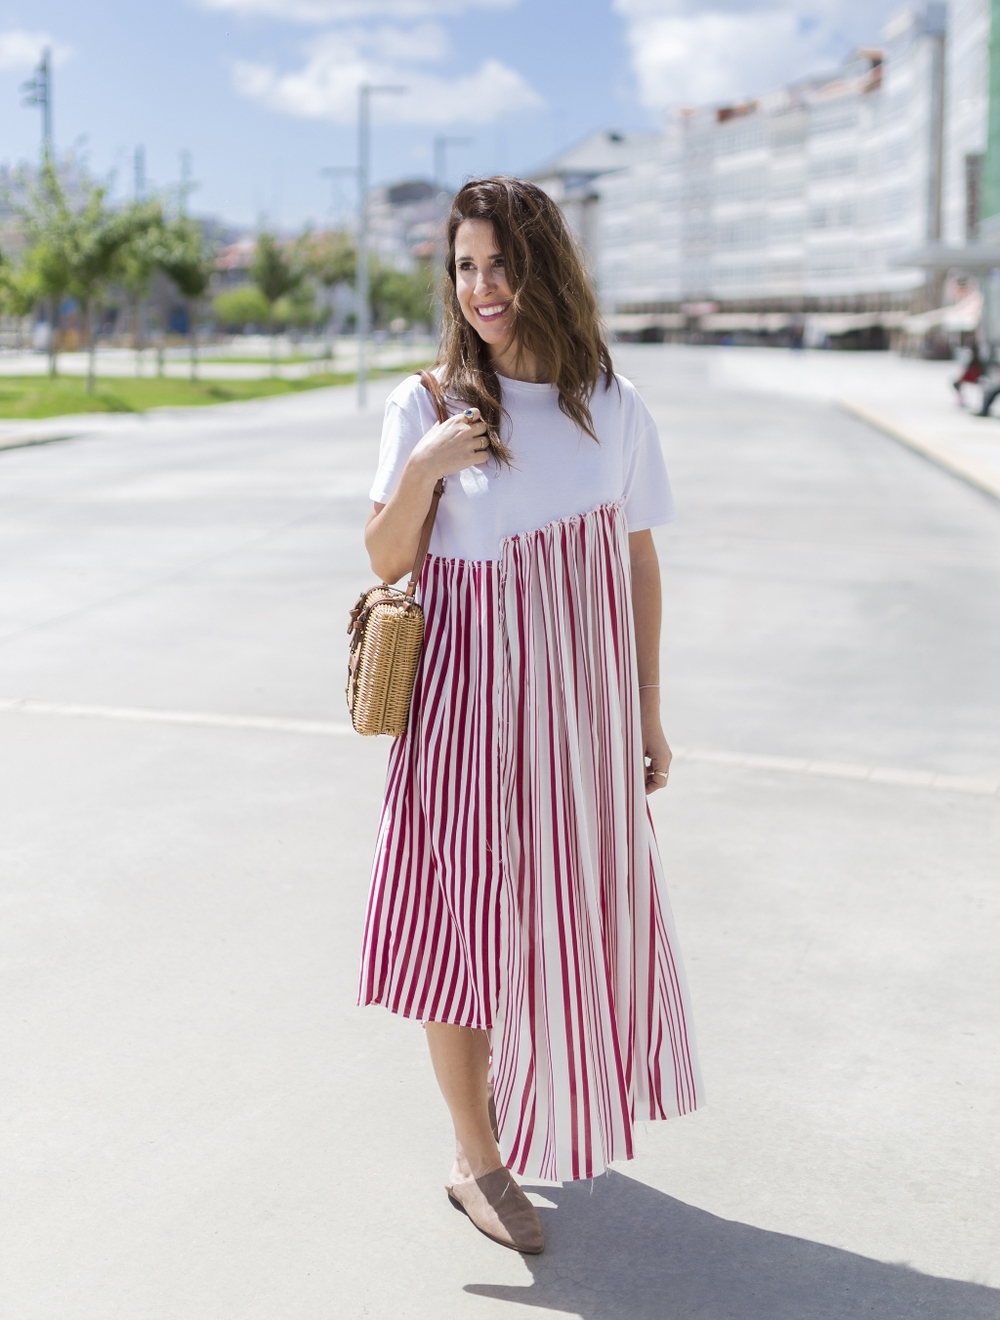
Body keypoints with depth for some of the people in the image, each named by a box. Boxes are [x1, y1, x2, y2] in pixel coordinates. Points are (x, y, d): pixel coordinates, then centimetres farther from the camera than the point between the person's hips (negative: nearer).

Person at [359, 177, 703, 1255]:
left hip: (584, 703, 3)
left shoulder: (612, 408, 2)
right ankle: (477, 1157, 21)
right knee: (466, 922, 3)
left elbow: (638, 561, 7)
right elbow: (386, 561, -2)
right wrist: (421, 469, -20)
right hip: (471, 697, -3)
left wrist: (648, 714, 8)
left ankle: (549, 1112, 40)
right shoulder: (429, 405, -4)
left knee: (579, 911, 14)